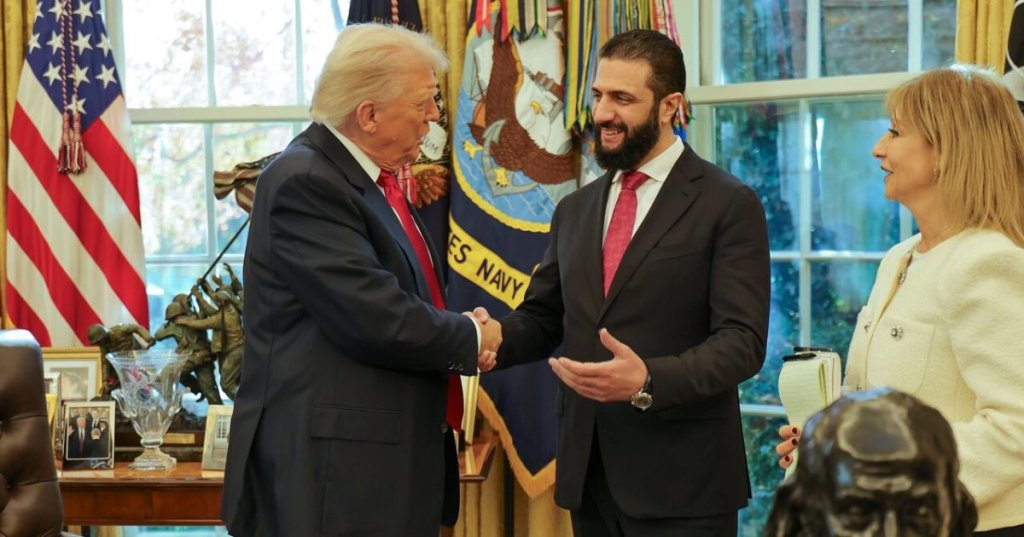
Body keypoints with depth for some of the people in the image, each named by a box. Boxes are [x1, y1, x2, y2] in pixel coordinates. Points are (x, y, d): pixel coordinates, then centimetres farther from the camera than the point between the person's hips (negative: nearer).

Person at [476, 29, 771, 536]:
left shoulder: (729, 205, -5)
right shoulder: (575, 209, 14)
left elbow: (742, 341, -12)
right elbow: (541, 317, 17)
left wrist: (648, 380, -27)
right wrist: (495, 338, -6)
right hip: (588, 473, 5)